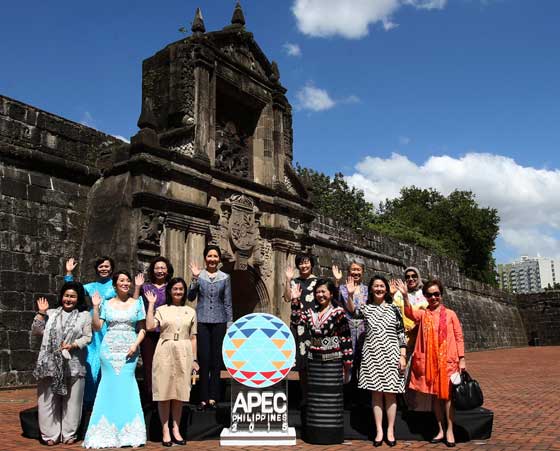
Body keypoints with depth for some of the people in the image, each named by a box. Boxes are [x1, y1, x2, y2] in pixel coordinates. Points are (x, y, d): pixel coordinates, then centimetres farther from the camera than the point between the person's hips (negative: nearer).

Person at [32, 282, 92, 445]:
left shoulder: (85, 315, 7)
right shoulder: (51, 313, 14)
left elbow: (87, 337, -1)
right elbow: (36, 331, 8)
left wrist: (73, 345, -15)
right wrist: (41, 312, 2)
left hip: (73, 366, -1)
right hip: (50, 364, 2)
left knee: (71, 400, 3)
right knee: (48, 399, 2)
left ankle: (69, 434, 14)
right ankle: (50, 434, 11)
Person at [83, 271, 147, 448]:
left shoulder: (137, 303, 6)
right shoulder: (107, 304, 8)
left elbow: (142, 329, 5)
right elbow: (97, 326, 2)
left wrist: (135, 345, -10)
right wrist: (95, 307, -6)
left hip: (129, 349, -1)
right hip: (109, 348, 1)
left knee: (127, 385, -4)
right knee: (109, 385, 1)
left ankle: (128, 431, 8)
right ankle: (108, 431, 13)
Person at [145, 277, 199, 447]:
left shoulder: (190, 311, 10)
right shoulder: (161, 309, 5)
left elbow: (193, 338, 10)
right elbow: (150, 326, -12)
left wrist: (194, 359, 6)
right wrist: (151, 304, -7)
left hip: (184, 353, 2)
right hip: (165, 352, -2)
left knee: (180, 392, 6)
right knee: (164, 392, 0)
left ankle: (176, 429, 16)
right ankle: (165, 431, 9)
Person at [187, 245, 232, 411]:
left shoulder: (225, 277, 7)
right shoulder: (199, 275, 4)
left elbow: (227, 302, 9)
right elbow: (190, 297, -4)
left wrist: (230, 323, 6)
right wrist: (195, 278, -15)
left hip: (219, 322, 1)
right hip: (202, 321, -1)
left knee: (216, 360, 3)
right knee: (203, 359, -1)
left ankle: (212, 397, 12)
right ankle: (203, 398, 6)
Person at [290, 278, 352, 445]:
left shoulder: (338, 312, -6)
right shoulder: (311, 312, 9)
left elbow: (346, 340, -7)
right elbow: (296, 321, -6)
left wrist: (347, 364, -8)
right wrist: (295, 300, -9)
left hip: (332, 362, -5)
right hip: (314, 361, 5)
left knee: (332, 397, 2)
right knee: (315, 398, 10)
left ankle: (332, 434, 13)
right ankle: (315, 433, 21)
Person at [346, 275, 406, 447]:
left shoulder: (394, 309, 4)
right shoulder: (366, 308, 5)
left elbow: (401, 334, 3)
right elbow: (353, 312, -17)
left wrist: (403, 356, -3)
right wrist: (350, 295, -32)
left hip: (390, 355, 0)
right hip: (372, 355, 1)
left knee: (390, 393, 4)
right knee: (376, 393, 4)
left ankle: (390, 431, 14)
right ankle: (379, 431, 13)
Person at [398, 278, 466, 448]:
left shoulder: (450, 314, 2)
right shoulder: (423, 314, 5)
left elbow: (458, 337, 4)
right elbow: (409, 313, -17)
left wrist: (462, 359, 0)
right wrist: (405, 296, -33)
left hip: (448, 360, -2)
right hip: (429, 361, 2)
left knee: (447, 394, 1)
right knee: (435, 395, 10)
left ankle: (449, 430, 13)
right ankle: (440, 430, 21)